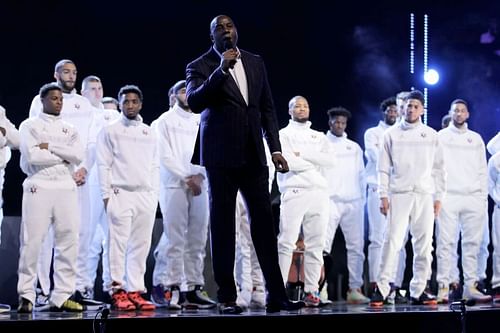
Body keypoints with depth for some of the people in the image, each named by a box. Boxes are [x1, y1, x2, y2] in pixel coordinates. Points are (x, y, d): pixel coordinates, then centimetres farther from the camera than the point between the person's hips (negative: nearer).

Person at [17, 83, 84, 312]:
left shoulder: (69, 129, 17)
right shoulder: (30, 126, 6)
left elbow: (79, 156, -1)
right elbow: (32, 156, -10)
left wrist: (50, 146, -7)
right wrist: (64, 156, -4)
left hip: (66, 188, 4)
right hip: (39, 188, -4)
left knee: (69, 242, -1)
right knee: (32, 242, -6)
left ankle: (61, 296, 4)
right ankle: (26, 295, 0)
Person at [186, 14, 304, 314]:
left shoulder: (255, 63, 12)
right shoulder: (200, 67, 0)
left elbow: (268, 108, 14)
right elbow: (195, 102, -17)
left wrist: (275, 149, 7)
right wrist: (221, 69, -23)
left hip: (253, 154, 4)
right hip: (222, 155, -4)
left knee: (264, 222, 3)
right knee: (223, 224, 0)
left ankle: (276, 295, 7)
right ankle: (227, 296, 5)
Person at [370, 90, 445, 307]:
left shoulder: (431, 136, 11)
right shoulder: (392, 134, 7)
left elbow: (438, 168, 11)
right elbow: (383, 167, 5)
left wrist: (438, 197, 5)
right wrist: (383, 195, -3)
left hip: (425, 195, 2)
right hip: (399, 194, -2)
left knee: (424, 245, 1)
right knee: (393, 241, -10)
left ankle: (418, 291, 7)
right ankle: (381, 288, -8)